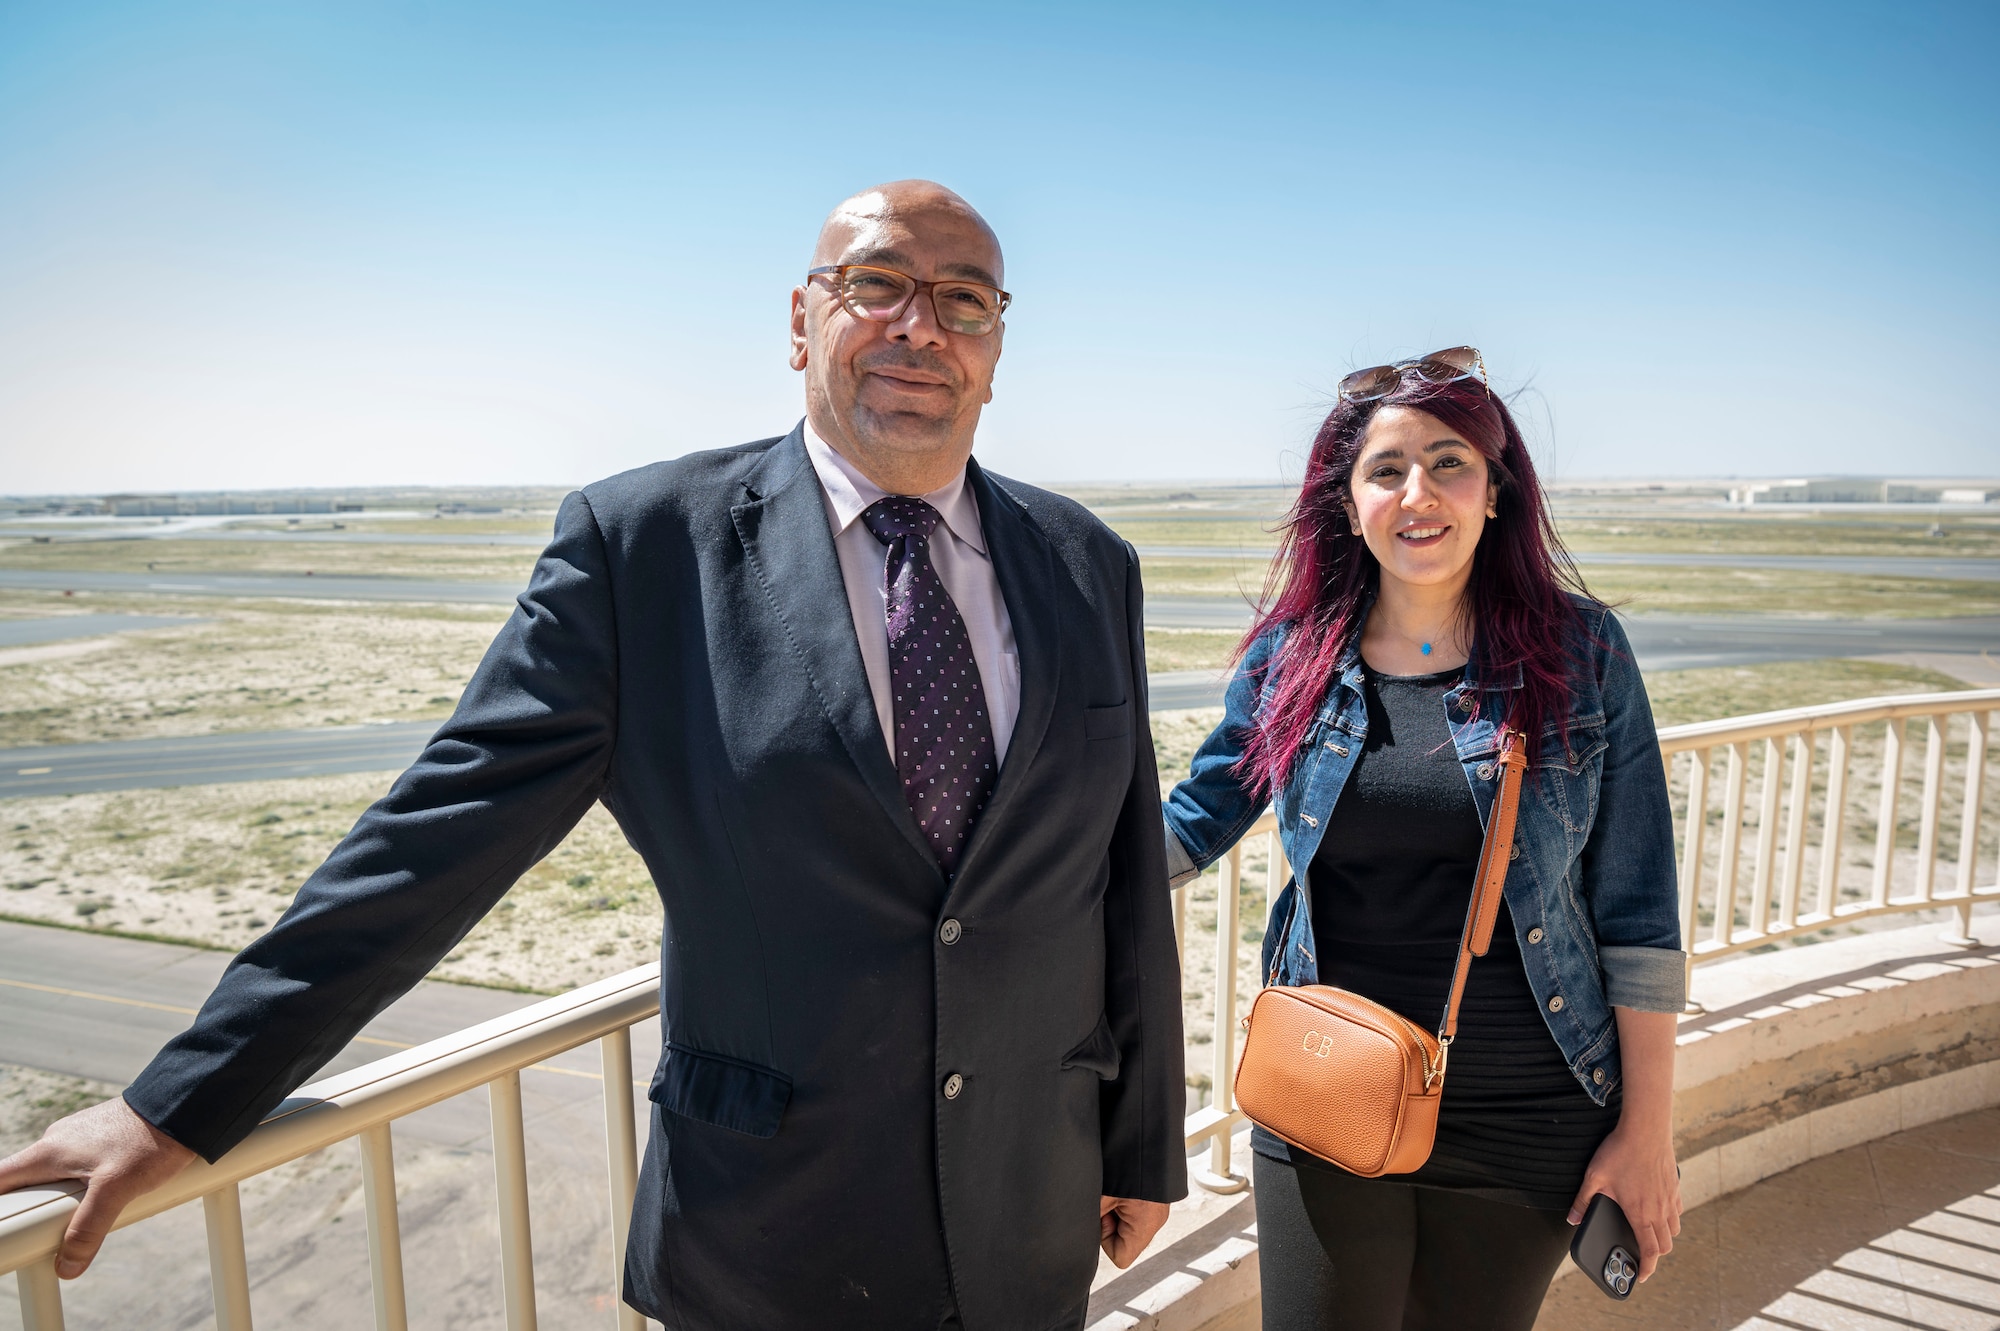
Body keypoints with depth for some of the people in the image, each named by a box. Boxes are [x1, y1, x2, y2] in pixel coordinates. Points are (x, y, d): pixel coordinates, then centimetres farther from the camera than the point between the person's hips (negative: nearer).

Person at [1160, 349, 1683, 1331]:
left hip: (1526, 1126, 0)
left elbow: (1636, 913, -4)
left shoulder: (1579, 650, -6)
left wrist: (1647, 1129, -3)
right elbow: (1189, 824, 7)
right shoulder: (1291, 656, -4)